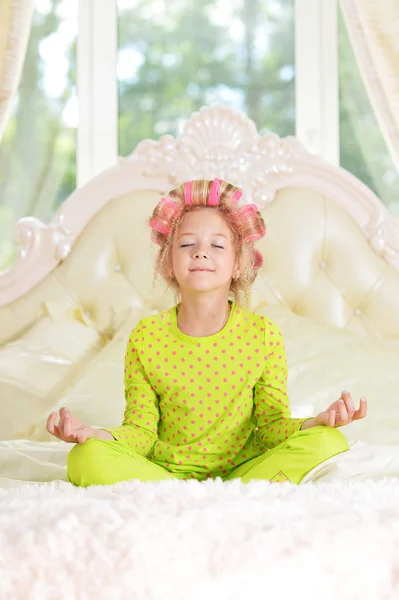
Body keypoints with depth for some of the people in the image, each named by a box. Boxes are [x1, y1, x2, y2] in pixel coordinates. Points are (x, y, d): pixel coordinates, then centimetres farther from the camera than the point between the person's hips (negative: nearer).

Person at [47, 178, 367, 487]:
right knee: (86, 458, -28)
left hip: (241, 470, 0)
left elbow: (272, 425, 0)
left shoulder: (264, 334, -1)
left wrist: (318, 421, -21)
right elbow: (141, 429, -1)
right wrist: (92, 434, -21)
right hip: (166, 473, 0)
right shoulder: (146, 338, -1)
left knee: (328, 442, -22)